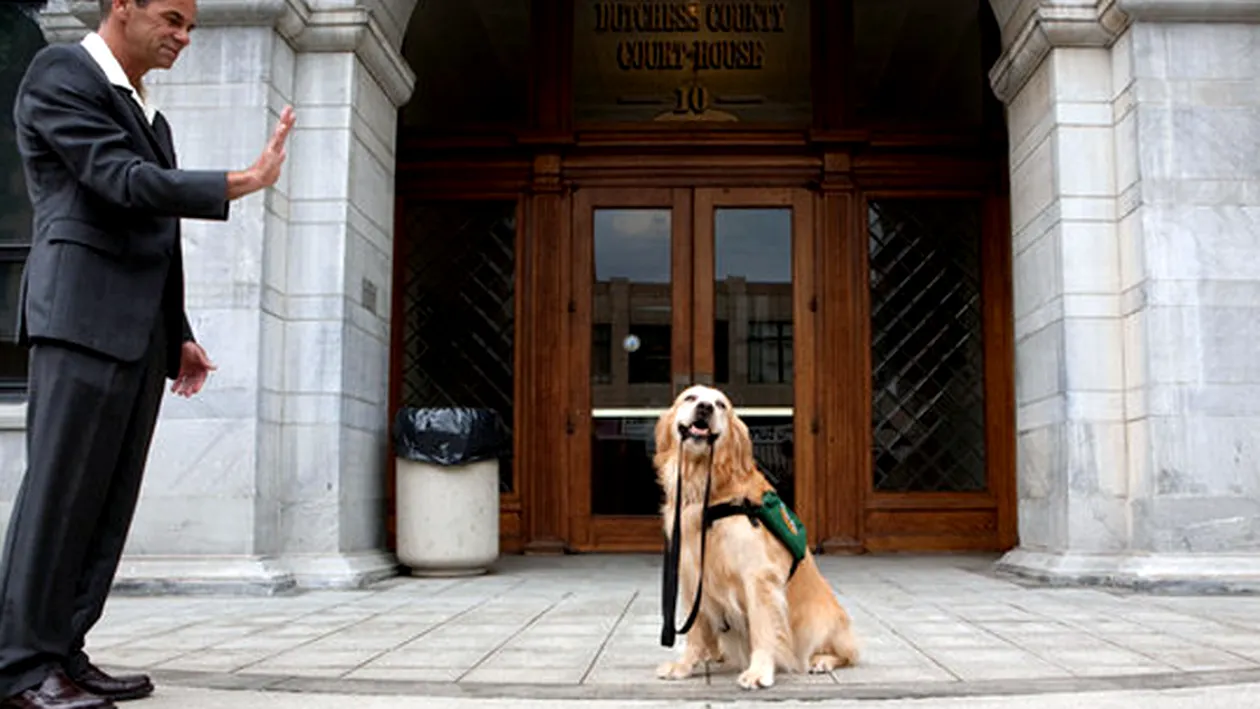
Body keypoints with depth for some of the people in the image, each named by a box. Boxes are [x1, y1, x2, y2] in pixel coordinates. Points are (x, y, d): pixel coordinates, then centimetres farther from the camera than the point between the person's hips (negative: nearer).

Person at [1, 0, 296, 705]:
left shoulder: (150, 114, 24)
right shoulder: (61, 73, 0)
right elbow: (123, 182, -14)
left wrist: (179, 334, 19)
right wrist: (244, 181, -16)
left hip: (143, 328, 8)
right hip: (84, 315, -8)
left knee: (110, 500, 4)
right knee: (60, 488, -8)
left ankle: (64, 652, 9)